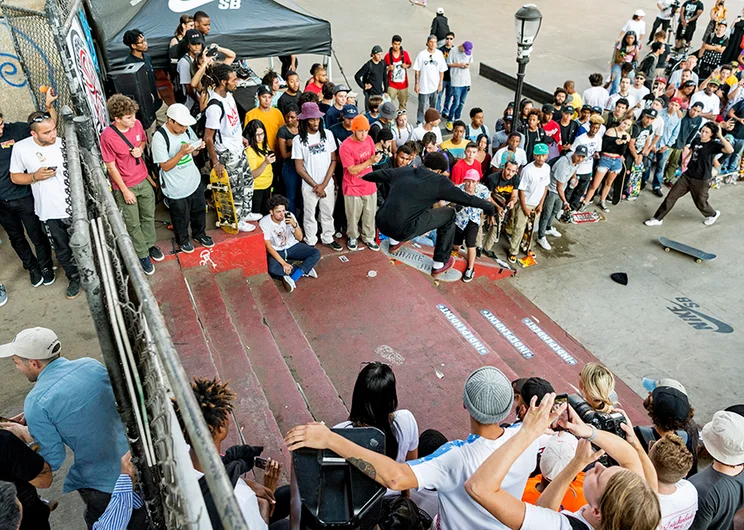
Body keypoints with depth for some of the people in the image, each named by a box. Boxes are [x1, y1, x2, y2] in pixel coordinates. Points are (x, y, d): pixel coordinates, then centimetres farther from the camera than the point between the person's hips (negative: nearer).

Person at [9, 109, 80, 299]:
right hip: (50, 212, 1)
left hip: (74, 207, 0)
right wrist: (35, 176, -15)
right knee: (62, 250, 15)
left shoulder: (63, 143, -9)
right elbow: (15, 177, 2)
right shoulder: (21, 148, -8)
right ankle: (74, 278, 35)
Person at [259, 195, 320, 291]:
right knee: (272, 269, -35)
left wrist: (294, 225, -32)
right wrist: (283, 263, -27)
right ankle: (305, 270, -16)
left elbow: (299, 238, -11)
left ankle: (293, 278, -23)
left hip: (292, 246, 3)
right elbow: (268, 247, -19)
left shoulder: (289, 216, -16)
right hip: (276, 251, -3)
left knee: (316, 253, -18)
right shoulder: (264, 223, -22)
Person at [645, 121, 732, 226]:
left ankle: (713, 214, 45)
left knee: (700, 203, 13)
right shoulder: (696, 141, 3)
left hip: (701, 180, -5)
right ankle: (658, 219, 9)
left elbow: (730, 150, -36)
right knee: (671, 196, 1)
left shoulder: (714, 145, -16)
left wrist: (720, 136, -34)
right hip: (687, 175, 5)